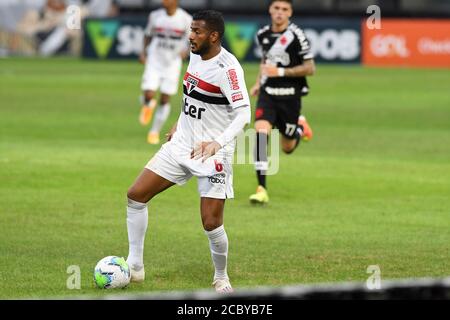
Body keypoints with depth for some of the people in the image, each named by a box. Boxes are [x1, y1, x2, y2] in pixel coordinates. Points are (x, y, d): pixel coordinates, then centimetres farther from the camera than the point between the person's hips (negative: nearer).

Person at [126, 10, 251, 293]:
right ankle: (135, 266, 9)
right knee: (136, 195, 0)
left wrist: (218, 143, -38)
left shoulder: (227, 67, -20)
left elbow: (243, 113, -26)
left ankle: (221, 278, 17)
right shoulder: (195, 56, 4)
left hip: (212, 154, -8)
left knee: (211, 223, -9)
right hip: (182, 144, 8)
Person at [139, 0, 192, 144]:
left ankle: (155, 132, 19)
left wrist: (186, 51, -21)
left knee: (165, 100, 3)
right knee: (148, 95, -14)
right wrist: (144, 52, 1)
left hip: (172, 64, -1)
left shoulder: (186, 19, -9)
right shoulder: (155, 16, -2)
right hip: (154, 61, 1)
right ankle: (148, 105, 24)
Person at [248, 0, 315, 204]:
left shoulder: (296, 36, -13)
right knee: (261, 131, -21)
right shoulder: (262, 35, 4)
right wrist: (258, 83, 13)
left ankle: (300, 127, 45)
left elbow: (310, 68, -12)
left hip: (290, 96, -3)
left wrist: (280, 72, -20)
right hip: (267, 94, 3)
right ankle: (262, 190, -20)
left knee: (288, 148, 8)